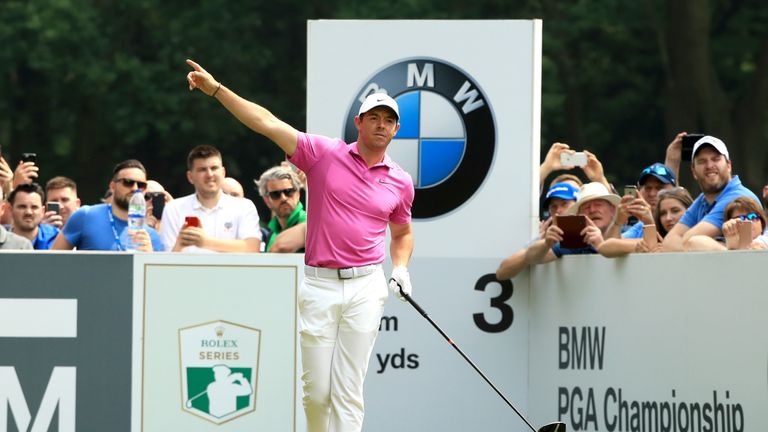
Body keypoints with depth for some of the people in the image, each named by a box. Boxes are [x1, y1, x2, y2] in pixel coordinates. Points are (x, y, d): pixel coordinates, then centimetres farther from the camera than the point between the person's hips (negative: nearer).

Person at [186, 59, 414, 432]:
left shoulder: (400, 182, 9)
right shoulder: (325, 154, 1)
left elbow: (402, 233, 27)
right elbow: (269, 124, -5)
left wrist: (400, 268, 7)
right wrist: (215, 89, -12)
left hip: (365, 286, 1)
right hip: (318, 285, -1)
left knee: (348, 391, -4)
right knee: (316, 390, 0)